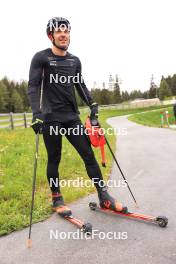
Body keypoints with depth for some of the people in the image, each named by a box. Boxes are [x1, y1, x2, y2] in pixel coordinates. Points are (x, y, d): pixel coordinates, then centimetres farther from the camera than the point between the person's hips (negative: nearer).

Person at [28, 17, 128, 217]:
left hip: (72, 116, 4)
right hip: (51, 118, -4)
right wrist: (36, 113, -21)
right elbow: (33, 86, -9)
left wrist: (92, 104, 10)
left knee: (88, 154, 0)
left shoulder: (75, 61, 12)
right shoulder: (41, 58, -2)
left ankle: (104, 197, 7)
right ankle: (56, 200, 20)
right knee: (54, 159, 4)